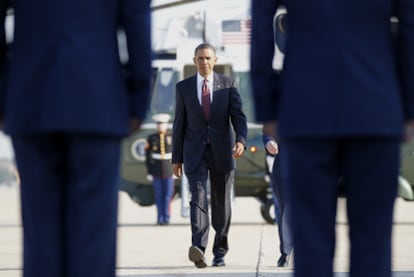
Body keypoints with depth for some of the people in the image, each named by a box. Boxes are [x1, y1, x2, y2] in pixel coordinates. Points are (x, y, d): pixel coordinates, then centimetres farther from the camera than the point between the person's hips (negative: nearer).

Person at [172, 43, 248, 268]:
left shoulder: (228, 84, 4)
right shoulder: (183, 87, 5)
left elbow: (238, 116, -3)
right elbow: (179, 124, 7)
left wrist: (240, 140, -22)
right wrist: (176, 158, 4)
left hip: (221, 152, 1)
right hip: (195, 153, -1)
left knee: (221, 203, 6)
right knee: (198, 196, -19)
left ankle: (220, 252, 19)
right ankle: (198, 249, -34)